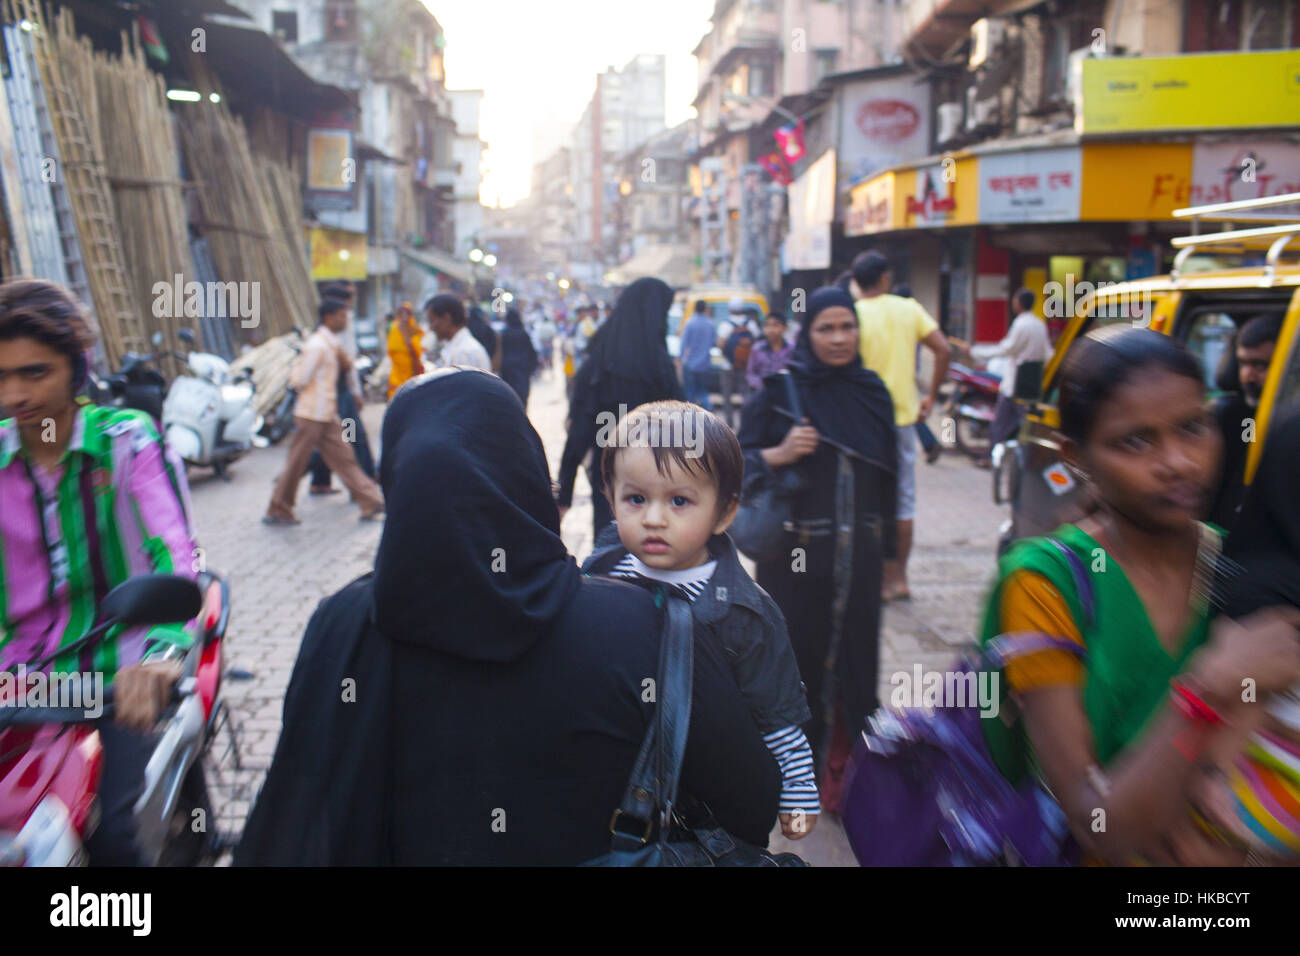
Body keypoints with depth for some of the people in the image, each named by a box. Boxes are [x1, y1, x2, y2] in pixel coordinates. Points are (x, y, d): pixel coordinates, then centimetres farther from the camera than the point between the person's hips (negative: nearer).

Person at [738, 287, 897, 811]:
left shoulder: (873, 391, 7)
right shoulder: (780, 389, -3)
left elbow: (886, 474, 13)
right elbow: (740, 457, -2)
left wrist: (884, 546, 13)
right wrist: (779, 454, -22)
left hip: (857, 556, 3)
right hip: (796, 555, -3)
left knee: (852, 657, 4)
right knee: (797, 653, 4)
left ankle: (840, 771, 18)